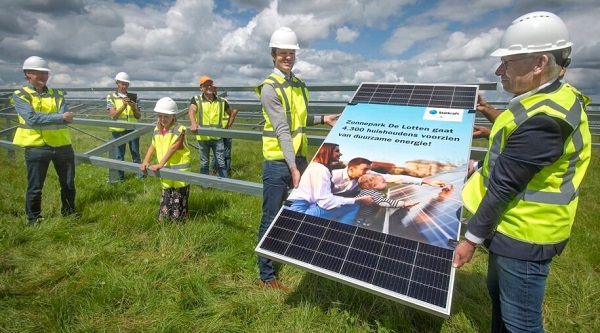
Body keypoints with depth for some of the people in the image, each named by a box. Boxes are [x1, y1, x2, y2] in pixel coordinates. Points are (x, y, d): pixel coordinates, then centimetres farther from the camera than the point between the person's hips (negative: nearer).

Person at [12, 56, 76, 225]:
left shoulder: (57, 94, 10)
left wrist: (41, 118, -19)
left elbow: (67, 118, -6)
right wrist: (60, 117, -22)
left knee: (68, 184, 14)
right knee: (35, 188, 5)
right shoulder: (20, 95, -1)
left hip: (62, 145, 4)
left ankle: (69, 213, 33)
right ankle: (34, 220, 23)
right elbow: (32, 119, -18)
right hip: (36, 147, -3)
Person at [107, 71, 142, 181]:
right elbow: (113, 115, -9)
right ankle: (119, 176, 18)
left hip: (133, 129, 1)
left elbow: (139, 116, 6)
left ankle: (140, 173, 17)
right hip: (118, 130, -1)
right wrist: (124, 105, -20)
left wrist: (134, 107, -13)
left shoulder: (133, 97, 6)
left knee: (136, 153, 8)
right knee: (119, 155, 7)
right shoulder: (111, 97, 1)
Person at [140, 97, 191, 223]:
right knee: (165, 196, 16)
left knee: (178, 199, 2)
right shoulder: (157, 129, 6)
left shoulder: (179, 129, -15)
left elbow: (173, 148, -21)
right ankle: (163, 220, 28)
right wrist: (145, 161, -2)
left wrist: (160, 164, -25)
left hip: (179, 169, -6)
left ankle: (179, 221, 14)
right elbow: (153, 146, 11)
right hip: (165, 170, 6)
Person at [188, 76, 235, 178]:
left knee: (221, 163, 6)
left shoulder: (222, 101, 4)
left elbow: (232, 113, 16)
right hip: (203, 137, -1)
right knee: (204, 163, 13)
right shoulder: (196, 99, -4)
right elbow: (191, 111, -22)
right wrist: (193, 123, -42)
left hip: (217, 137, 1)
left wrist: (227, 127, 6)